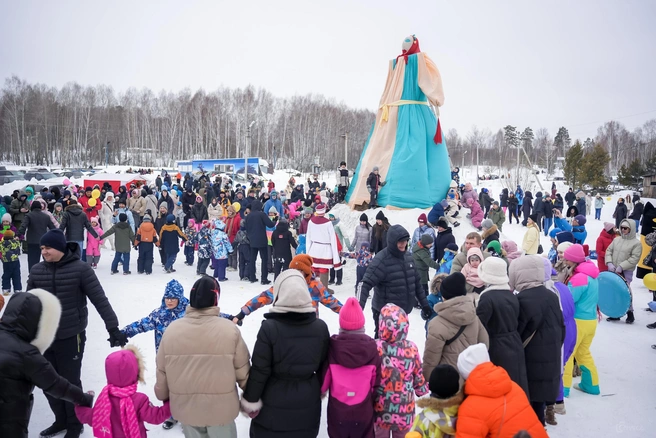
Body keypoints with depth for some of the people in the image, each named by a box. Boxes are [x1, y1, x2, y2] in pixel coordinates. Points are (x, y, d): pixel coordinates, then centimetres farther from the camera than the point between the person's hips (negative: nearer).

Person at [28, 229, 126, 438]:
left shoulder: (80, 269, -13)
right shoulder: (36, 270, 0)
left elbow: (100, 300, -13)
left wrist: (113, 328, -15)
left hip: (71, 337, -4)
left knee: (70, 382, 7)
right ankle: (61, 420, 37)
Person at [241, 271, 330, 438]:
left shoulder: (269, 327, -21)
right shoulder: (321, 327, -9)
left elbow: (259, 370, -16)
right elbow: (324, 365, 2)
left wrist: (250, 400, -2)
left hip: (274, 402, -3)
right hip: (308, 402, 3)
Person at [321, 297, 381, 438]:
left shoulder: (332, 348, -17)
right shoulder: (371, 348, -14)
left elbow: (324, 380, -8)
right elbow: (376, 382, -4)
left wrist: (319, 392, 14)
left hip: (337, 411, 0)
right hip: (364, 411, 0)